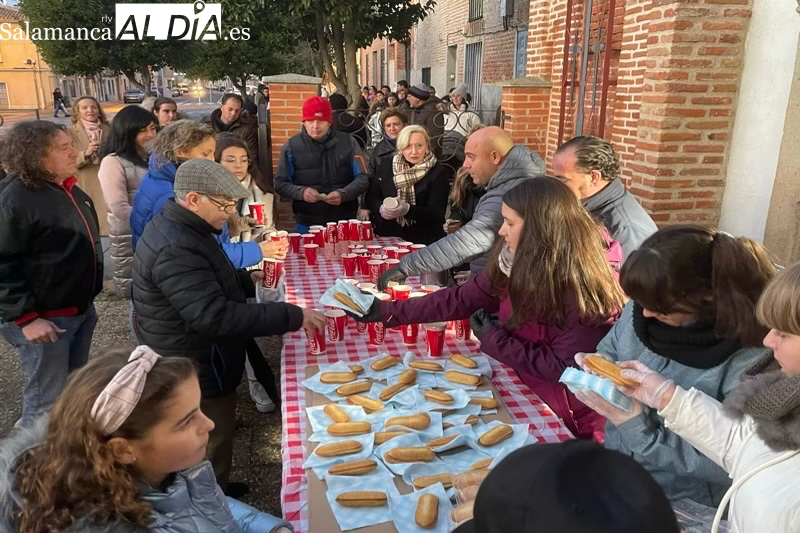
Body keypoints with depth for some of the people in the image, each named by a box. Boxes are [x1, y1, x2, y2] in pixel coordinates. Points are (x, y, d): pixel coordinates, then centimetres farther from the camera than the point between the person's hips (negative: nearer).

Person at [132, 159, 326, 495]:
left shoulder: (179, 228, 3)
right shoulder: (175, 250, -32)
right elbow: (216, 316, -38)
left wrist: (247, 280, 3)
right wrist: (292, 316, -36)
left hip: (196, 366, 11)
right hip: (197, 373, -11)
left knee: (205, 447, 29)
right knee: (211, 452, 9)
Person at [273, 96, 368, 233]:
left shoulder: (348, 142, 3)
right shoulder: (291, 146, 2)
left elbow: (363, 178, 1)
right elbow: (280, 184, 3)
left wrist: (343, 194, -17)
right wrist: (301, 192, -18)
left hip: (344, 224, 0)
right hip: (306, 225, 0)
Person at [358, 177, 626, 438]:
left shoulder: (584, 284, -26)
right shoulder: (520, 263, -6)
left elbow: (563, 367, -25)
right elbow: (462, 298, -2)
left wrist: (493, 340, -16)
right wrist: (386, 310, -4)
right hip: (523, 394, 6)